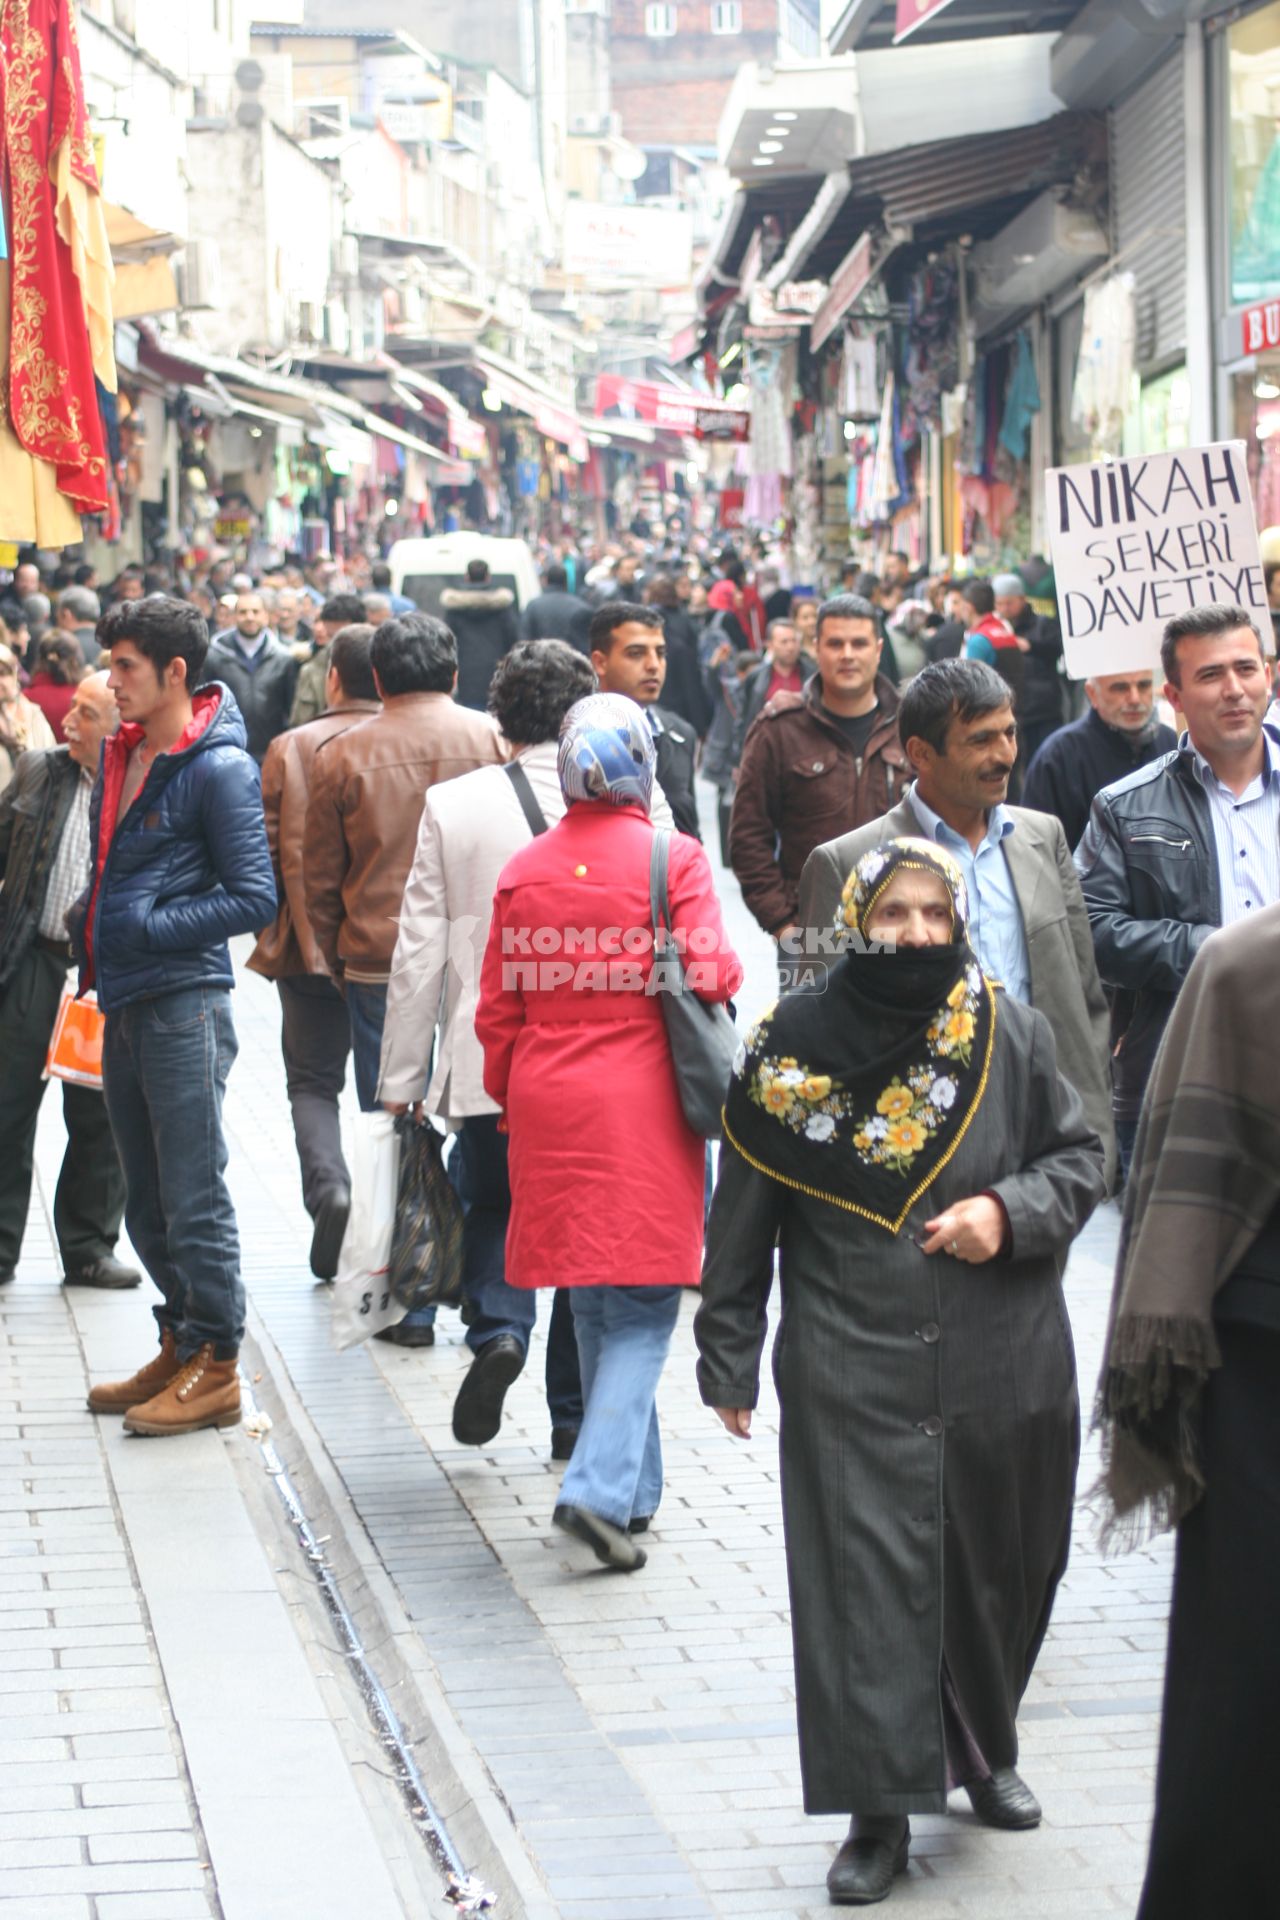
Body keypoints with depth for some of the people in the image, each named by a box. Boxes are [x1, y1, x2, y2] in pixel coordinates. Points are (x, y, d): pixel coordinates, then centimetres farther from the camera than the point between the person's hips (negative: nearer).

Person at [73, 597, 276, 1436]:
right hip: (124, 1003, 9)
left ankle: (215, 1367, 3)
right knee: (148, 1204, 14)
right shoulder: (123, 754, 13)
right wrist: (91, 926, 9)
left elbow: (255, 897, -14)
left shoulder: (219, 768, -12)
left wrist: (149, 927, -17)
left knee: (193, 1197, -4)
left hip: (185, 1001, -8)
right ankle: (181, 1345, 25)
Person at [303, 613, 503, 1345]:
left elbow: (320, 878, 6)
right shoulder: (494, 738, 1)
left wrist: (339, 961, 18)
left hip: (378, 964, 0)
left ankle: (410, 1304, 8)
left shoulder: (343, 755, 2)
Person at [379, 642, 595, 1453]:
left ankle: (499, 1327, -10)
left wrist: (401, 1074, 4)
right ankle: (574, 1411, 15)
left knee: (492, 1208, 18)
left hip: (490, 1062, 0)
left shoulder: (452, 806, -3)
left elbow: (421, 951, -2)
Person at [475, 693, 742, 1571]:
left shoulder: (525, 871, 4)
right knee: (644, 1303, -1)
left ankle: (633, 1486, 24)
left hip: (550, 1105, 4)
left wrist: (511, 1096, 20)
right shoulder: (675, 860, -8)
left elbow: (498, 1008, 7)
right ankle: (601, 1487, -16)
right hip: (643, 1105, -4)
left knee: (593, 1302, 16)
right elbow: (710, 976, -14)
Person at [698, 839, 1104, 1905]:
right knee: (867, 1582, -4)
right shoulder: (794, 1043, -5)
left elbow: (1080, 1159, 8)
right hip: (854, 1382, -2)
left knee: (997, 1573, 15)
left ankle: (982, 1750, 39)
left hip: (1003, 1373, 2)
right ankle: (882, 1810, 5)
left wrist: (1010, 1212, -12)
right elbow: (743, 1216, 2)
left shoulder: (1011, 1034, -2)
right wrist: (729, 1358, 4)